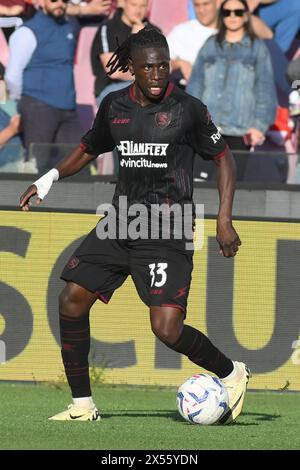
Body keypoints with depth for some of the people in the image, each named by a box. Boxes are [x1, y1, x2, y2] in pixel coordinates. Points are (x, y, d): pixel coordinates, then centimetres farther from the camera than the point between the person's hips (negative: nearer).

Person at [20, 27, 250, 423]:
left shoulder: (188, 109, -7)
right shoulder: (115, 106, 6)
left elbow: (223, 158, 1)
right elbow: (89, 149, 23)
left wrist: (225, 220, -6)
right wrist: (51, 177, 7)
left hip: (167, 233, -5)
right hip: (120, 223, 5)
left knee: (167, 328, -15)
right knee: (72, 299, -5)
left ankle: (232, 374, 11)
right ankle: (82, 405, 6)